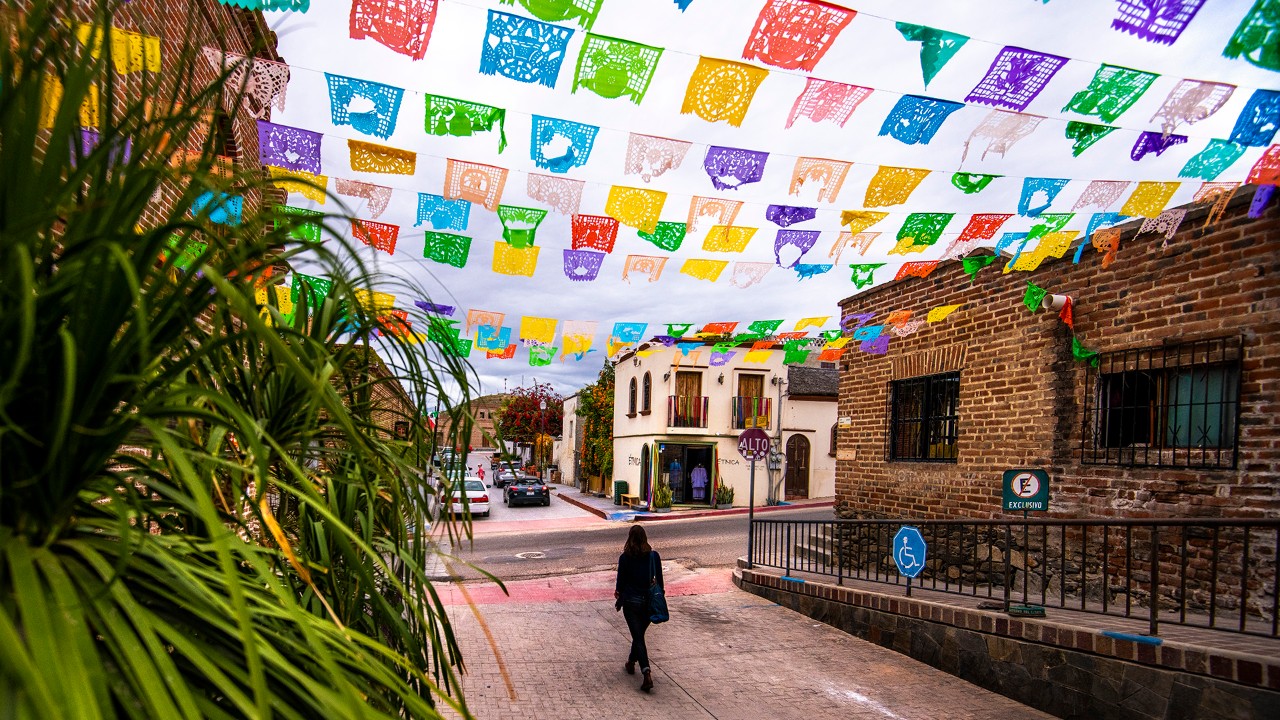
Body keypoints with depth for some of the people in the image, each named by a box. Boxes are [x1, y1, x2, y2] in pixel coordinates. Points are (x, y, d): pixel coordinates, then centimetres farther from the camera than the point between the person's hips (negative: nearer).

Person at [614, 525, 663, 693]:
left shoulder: (625, 558, -10)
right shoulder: (654, 556, -6)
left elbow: (620, 581, -3)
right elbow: (659, 580, 0)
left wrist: (619, 601, 11)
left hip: (631, 602, -3)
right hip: (649, 603, 3)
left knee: (638, 637, 0)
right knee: (639, 635, 23)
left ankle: (647, 674, -15)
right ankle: (631, 663, 42)